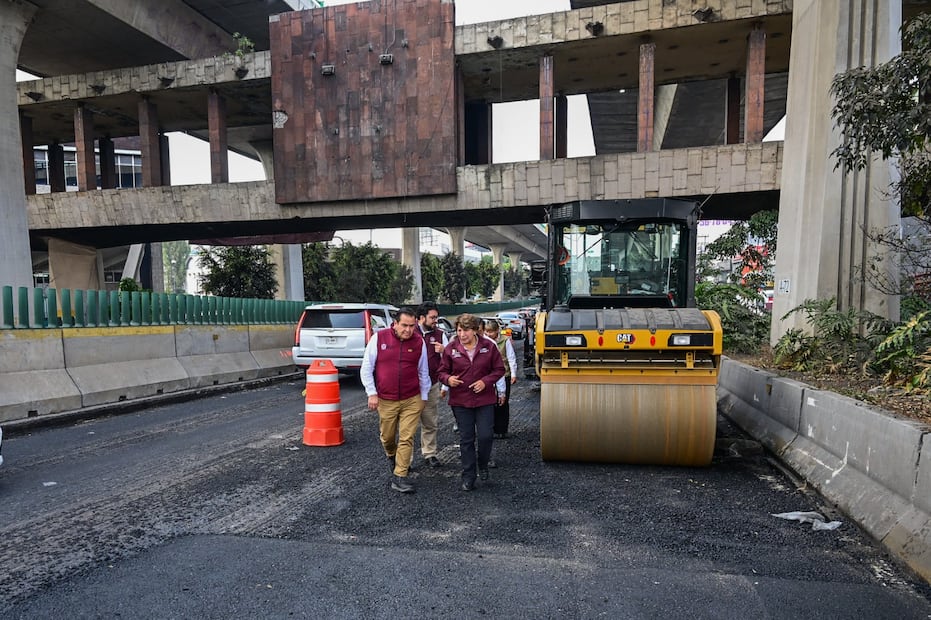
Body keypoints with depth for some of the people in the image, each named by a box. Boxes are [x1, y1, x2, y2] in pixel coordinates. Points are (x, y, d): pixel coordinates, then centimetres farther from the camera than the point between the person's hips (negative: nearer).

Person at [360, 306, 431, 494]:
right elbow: (366, 368, -1)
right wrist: (372, 393, -5)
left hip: (412, 400, 0)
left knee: (406, 439, -2)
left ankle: (399, 477, 9)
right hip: (385, 400, 0)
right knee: (387, 437, 15)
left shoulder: (419, 342, -2)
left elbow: (423, 372, 8)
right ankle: (392, 456, 47)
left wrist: (424, 397, 10)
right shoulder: (379, 338, -7)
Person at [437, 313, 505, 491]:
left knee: (485, 436, -2)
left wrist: (486, 381, -13)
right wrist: (448, 379, -19)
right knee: (466, 439, 8)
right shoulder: (451, 349, -4)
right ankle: (468, 477, 21)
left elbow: (499, 369, 3)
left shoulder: (489, 346, -4)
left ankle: (483, 465, 29)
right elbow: (442, 371, 4)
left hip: (484, 399, 0)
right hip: (460, 401, 1)